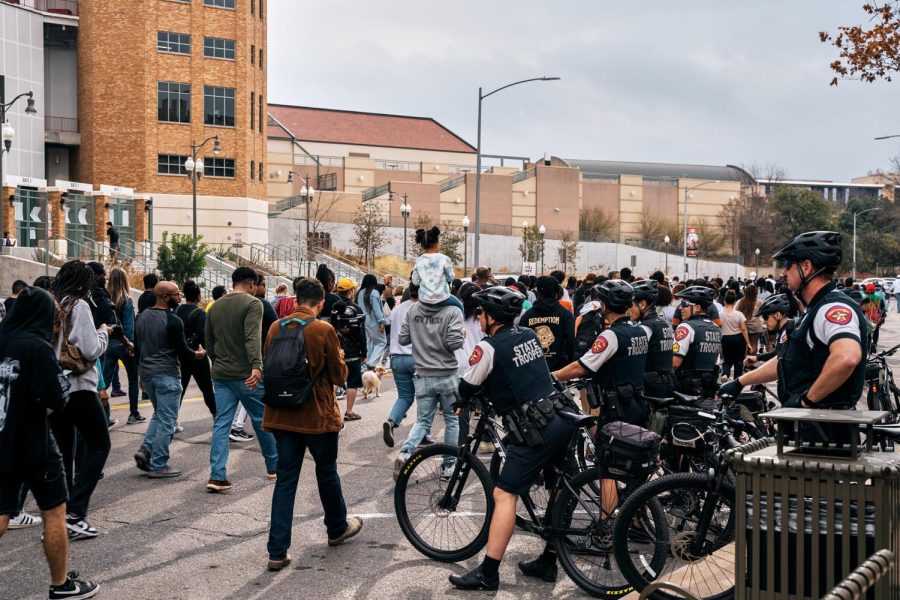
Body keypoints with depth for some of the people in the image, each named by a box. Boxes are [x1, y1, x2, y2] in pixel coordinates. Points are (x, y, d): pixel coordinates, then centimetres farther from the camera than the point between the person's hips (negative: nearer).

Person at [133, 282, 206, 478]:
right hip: (167, 375, -8)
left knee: (159, 414, 23)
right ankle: (158, 465, 2)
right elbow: (183, 352, -13)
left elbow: (137, 349, 16)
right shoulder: (173, 321, -15)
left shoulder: (142, 317, 9)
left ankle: (145, 450, 8)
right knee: (166, 421, 0)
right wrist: (199, 354, 7)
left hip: (147, 373, 8)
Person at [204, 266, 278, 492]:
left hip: (221, 374, 5)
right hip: (246, 375, -5)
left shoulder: (215, 306, 11)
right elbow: (253, 338, -24)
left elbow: (209, 340, 16)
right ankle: (274, 465, 25)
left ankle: (217, 476, -5)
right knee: (262, 421, 11)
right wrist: (257, 366, -34)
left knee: (221, 423, 4)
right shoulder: (252, 304, -9)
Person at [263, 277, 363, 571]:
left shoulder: (276, 327, 0)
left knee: (285, 479, 6)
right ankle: (337, 528, 38)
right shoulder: (324, 330, -14)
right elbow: (339, 376, -8)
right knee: (327, 474, 16)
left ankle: (278, 552, 2)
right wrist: (340, 360, 11)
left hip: (283, 415, 4)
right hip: (318, 416, -3)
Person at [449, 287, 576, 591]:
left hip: (535, 431, -8)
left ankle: (488, 573, -4)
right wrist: (493, 393, 37)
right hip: (562, 420, 9)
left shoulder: (488, 348, -8)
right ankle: (548, 562, 28)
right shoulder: (529, 335, 13)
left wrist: (458, 405, 23)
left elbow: (467, 387, 2)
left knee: (504, 495, -4)